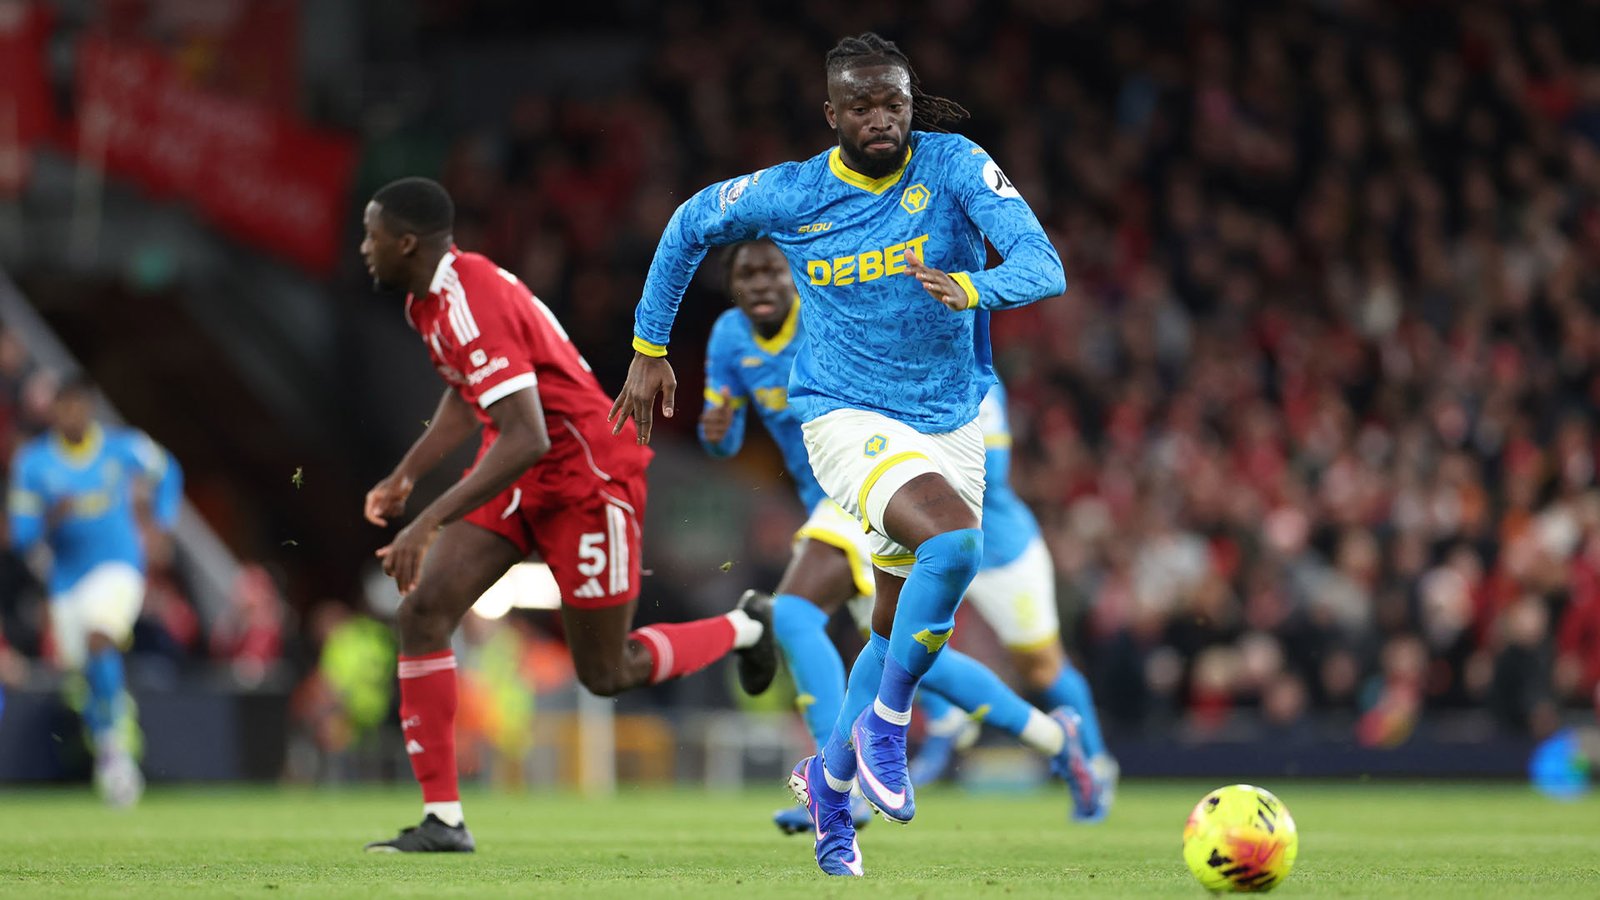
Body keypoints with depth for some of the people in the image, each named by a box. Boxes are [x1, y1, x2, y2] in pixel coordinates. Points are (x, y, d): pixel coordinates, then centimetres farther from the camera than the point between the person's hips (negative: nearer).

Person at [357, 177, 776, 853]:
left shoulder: (471, 307, -29)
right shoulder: (427, 297, 3)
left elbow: (526, 441, -35)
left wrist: (429, 523, -37)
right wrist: (405, 476, 14)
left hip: (585, 479, -9)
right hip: (517, 476, 9)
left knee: (606, 674, 4)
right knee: (423, 608, -9)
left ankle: (745, 629, 31)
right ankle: (442, 818, -8)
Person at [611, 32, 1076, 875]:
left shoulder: (955, 167, -11)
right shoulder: (789, 195, -8)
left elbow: (1042, 265, -22)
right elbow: (690, 224, 10)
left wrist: (973, 287, -44)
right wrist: (648, 348, 12)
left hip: (950, 422, 3)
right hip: (847, 418, -3)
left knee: (904, 631, 12)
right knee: (953, 542, -31)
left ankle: (829, 780, 35)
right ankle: (883, 723, -12)